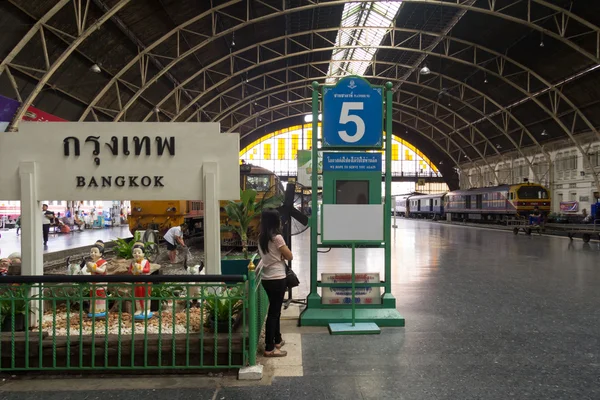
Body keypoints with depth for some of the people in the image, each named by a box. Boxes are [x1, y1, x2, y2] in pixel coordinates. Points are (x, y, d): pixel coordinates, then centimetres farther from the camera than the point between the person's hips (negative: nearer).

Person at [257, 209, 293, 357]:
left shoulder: (261, 238, 6)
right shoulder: (277, 237, -16)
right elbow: (290, 256, -9)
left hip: (267, 278, 8)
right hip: (277, 279, -8)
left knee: (275, 310, 20)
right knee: (274, 312, -2)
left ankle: (277, 340, 34)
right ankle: (269, 348, 4)